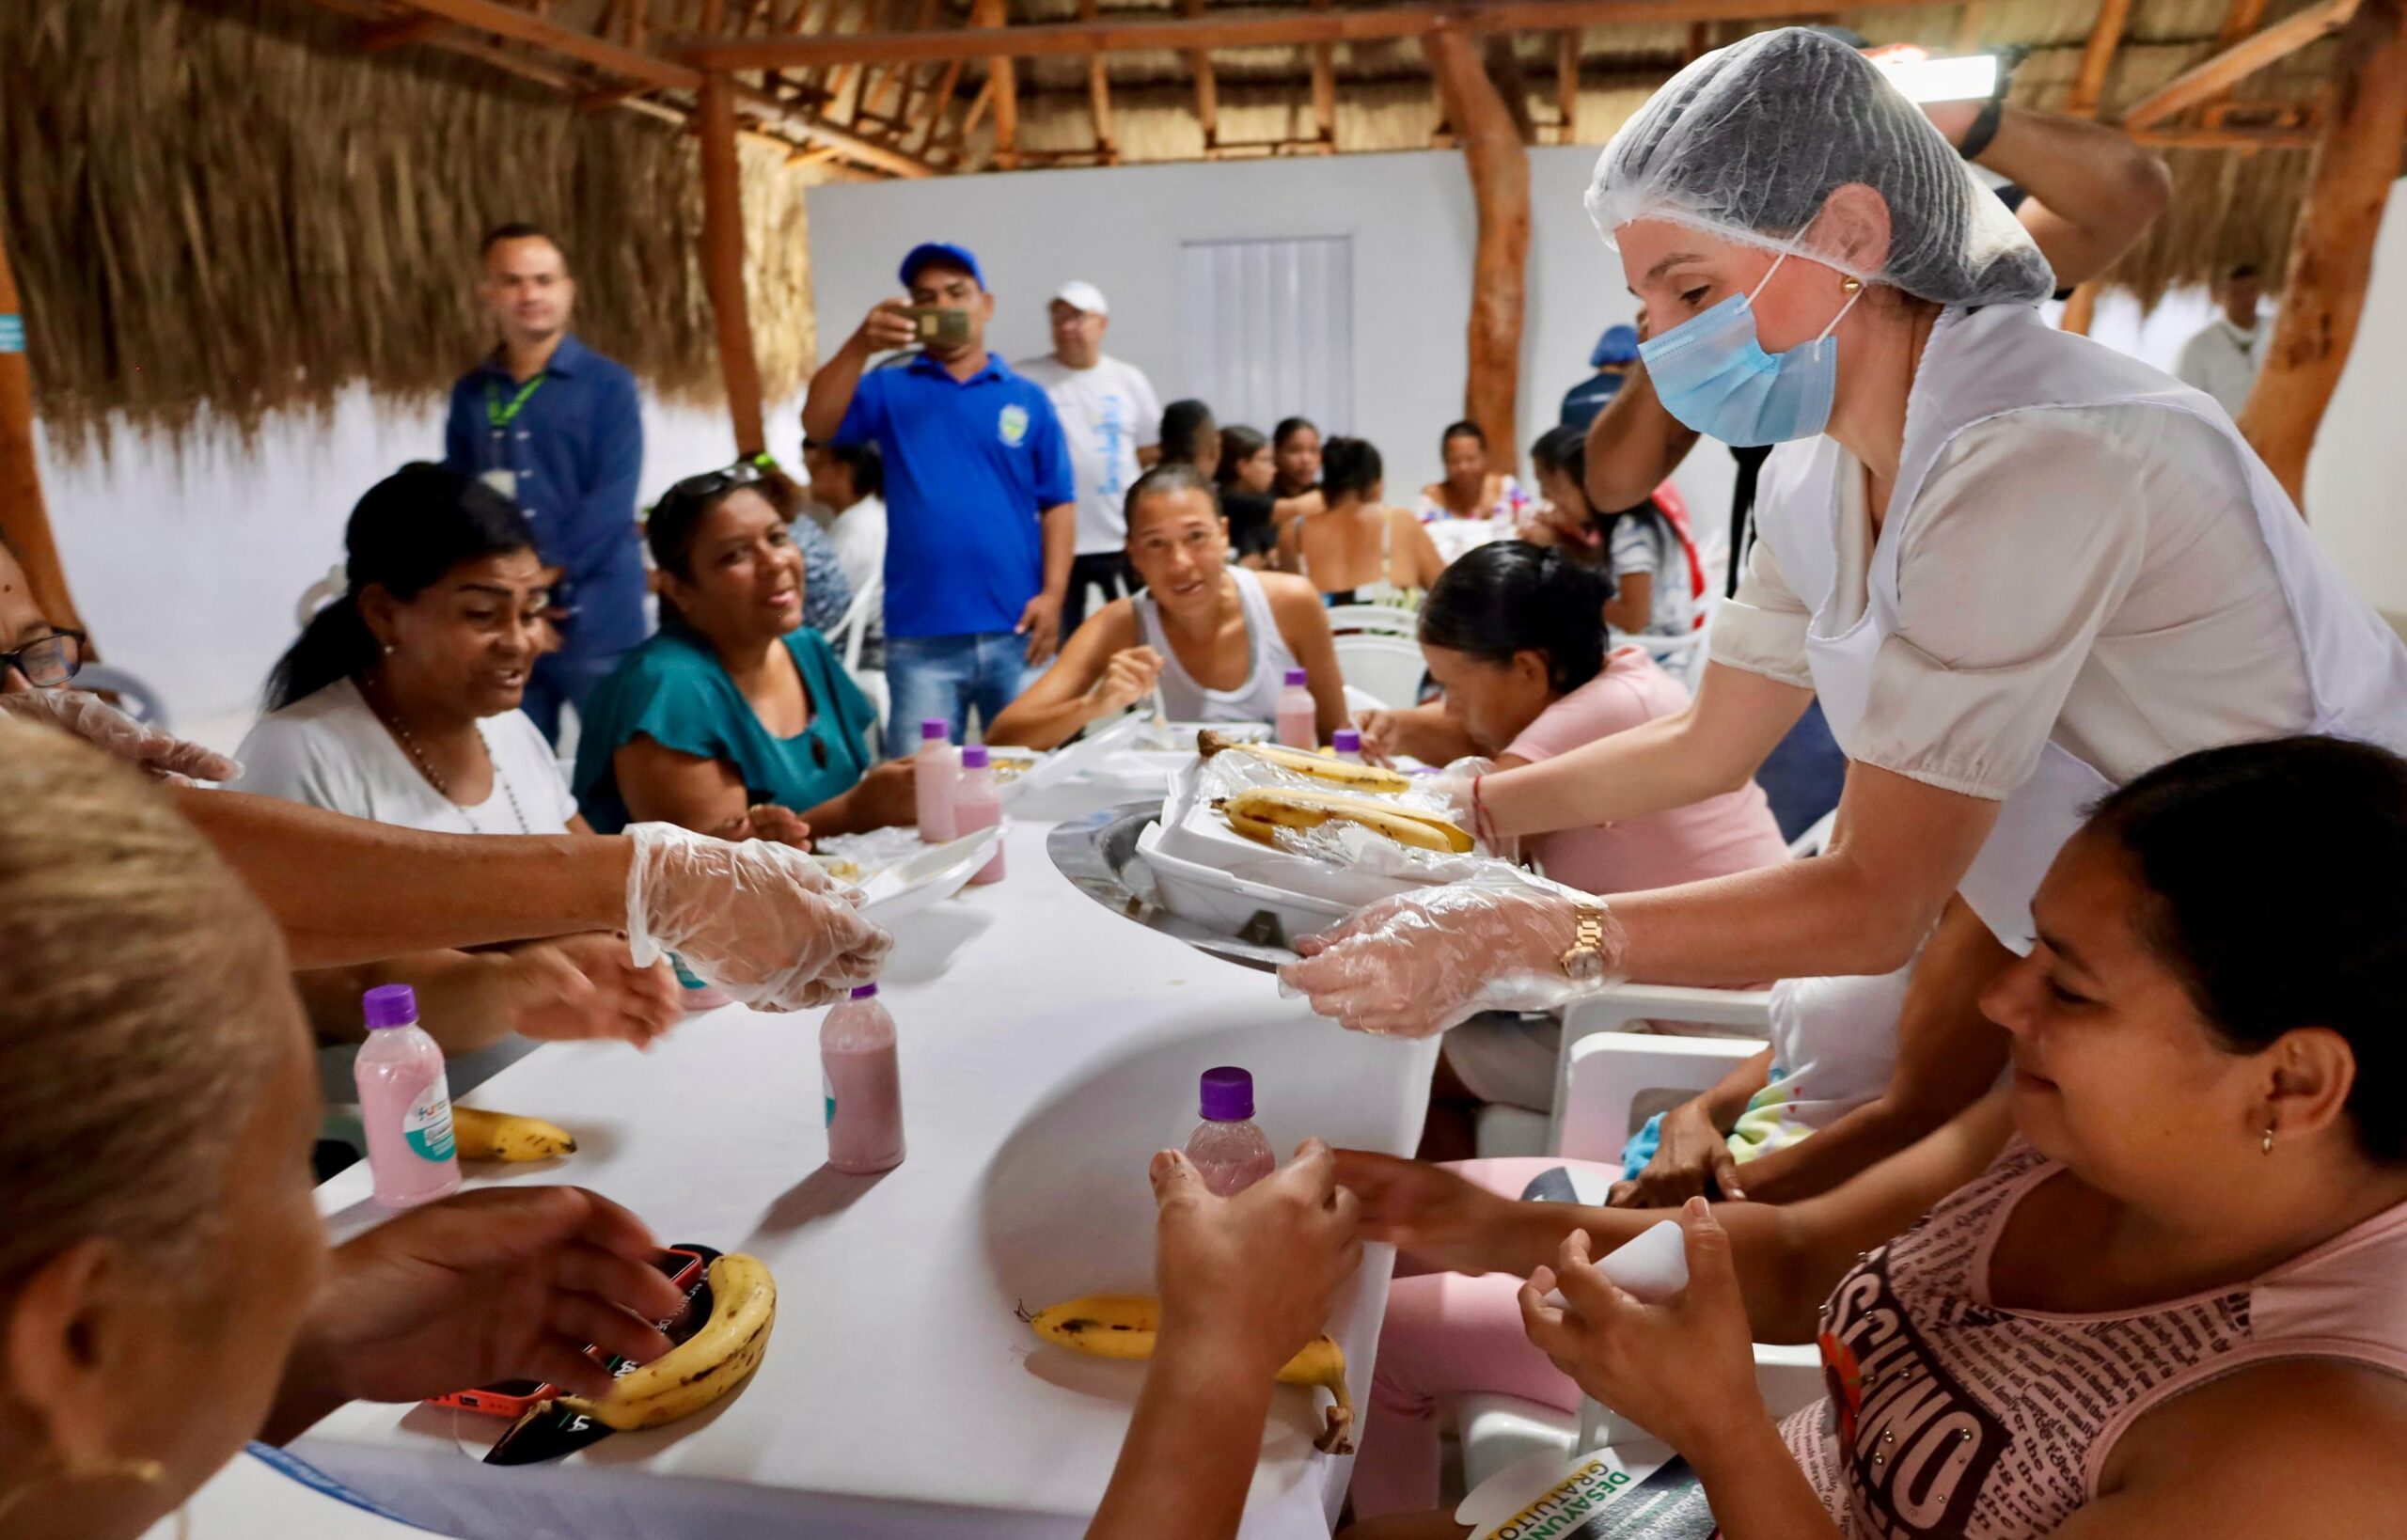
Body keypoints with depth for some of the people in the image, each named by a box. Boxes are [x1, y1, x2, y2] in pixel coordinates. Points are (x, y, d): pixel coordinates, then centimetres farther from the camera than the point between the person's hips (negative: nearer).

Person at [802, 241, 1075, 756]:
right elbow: (817, 423, -7)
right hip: (920, 638, 0)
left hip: (1015, 632, 1)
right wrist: (860, 346, -20)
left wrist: (1052, 595, -6)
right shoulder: (891, 390, 10)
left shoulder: (1028, 398, 9)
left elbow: (1058, 504, 6)